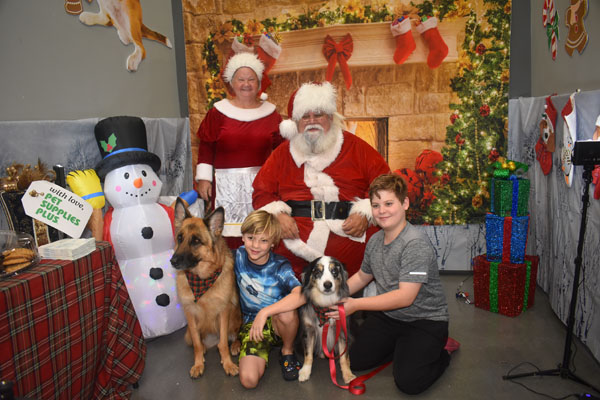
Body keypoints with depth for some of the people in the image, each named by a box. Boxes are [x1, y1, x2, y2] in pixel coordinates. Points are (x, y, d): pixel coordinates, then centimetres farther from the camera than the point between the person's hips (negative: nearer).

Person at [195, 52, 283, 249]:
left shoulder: (270, 113, 9)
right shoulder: (218, 112, 5)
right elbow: (206, 147, 5)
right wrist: (203, 178, 0)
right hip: (227, 183, -1)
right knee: (229, 234, -1)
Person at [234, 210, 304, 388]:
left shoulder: (280, 267, -18)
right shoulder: (239, 256, -8)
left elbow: (301, 295, -35)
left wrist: (265, 312, -39)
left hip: (278, 323, -1)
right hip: (251, 323, 2)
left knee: (287, 312, -39)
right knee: (248, 380, -22)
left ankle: (287, 352, -5)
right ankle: (264, 351, 13)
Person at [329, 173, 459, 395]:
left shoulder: (416, 243, -25)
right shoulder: (375, 240, 0)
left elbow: (405, 297, -29)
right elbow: (362, 276, 16)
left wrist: (356, 304, -29)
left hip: (425, 320, -7)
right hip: (388, 316, 7)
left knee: (408, 381, -19)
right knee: (355, 361, 2)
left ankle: (442, 349, 10)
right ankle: (400, 346, 22)